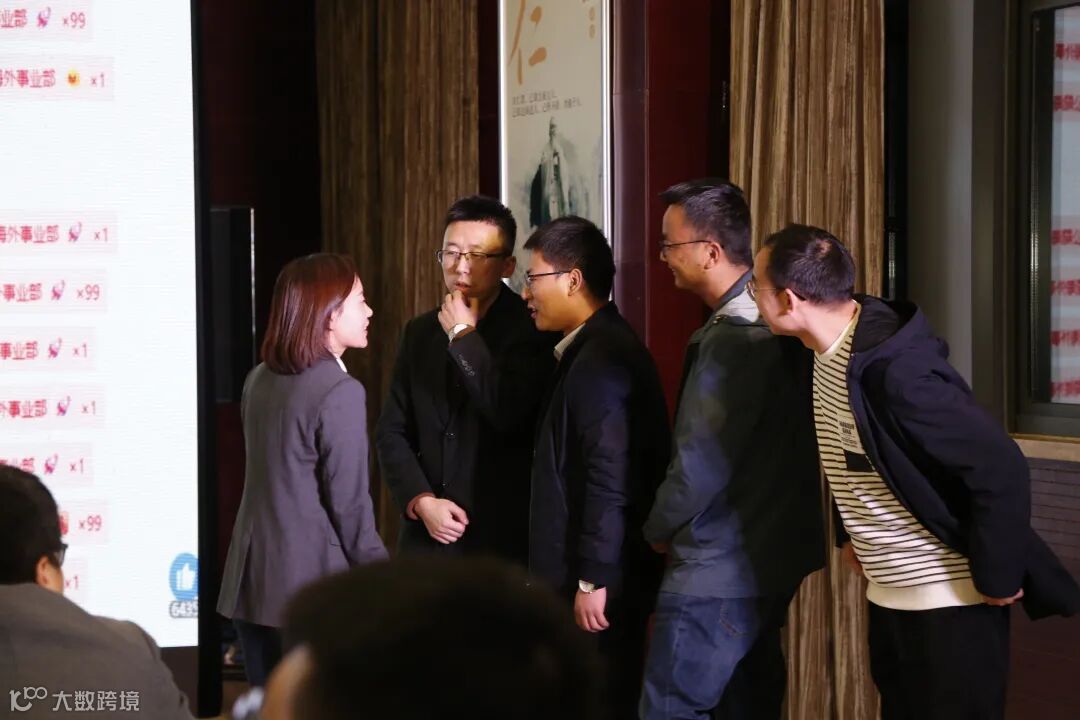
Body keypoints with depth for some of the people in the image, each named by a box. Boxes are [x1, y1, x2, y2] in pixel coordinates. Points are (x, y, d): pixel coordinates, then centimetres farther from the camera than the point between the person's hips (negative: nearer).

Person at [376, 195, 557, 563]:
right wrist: (420, 501, -2)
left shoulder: (532, 329, -5)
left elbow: (512, 416, -19)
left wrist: (464, 336, -11)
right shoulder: (420, 332, 13)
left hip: (502, 539, -5)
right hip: (426, 534, 5)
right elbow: (391, 431, 13)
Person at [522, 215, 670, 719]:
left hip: (600, 581, -10)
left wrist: (594, 580, -20)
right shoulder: (595, 347, 13)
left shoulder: (601, 357, -18)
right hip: (585, 572, 10)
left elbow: (611, 478, -22)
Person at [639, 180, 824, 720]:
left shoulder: (734, 335, -21)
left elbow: (703, 462, -21)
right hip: (768, 555, 10)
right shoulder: (771, 316, 8)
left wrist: (658, 529, -3)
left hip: (721, 569, -10)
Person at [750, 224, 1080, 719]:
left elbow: (1001, 471, -27)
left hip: (949, 603, -9)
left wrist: (996, 578, -19)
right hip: (888, 596, 9)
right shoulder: (825, 353, 0)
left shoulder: (895, 369, -27)